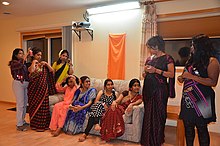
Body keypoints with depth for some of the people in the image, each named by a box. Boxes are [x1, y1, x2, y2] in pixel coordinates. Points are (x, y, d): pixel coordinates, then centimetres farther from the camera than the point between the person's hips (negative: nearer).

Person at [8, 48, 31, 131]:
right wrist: (27, 54, -23)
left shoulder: (24, 63, 14)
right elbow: (20, 64, -27)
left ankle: (22, 121, 23)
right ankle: (19, 125, 1)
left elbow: (28, 72, 4)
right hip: (18, 84, -6)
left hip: (26, 83, 6)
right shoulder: (13, 62, -3)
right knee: (20, 104, -6)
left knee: (25, 104, 10)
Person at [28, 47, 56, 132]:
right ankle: (35, 124, 16)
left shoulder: (43, 64, 11)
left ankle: (44, 124, 16)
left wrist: (46, 64, -6)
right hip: (35, 88, -4)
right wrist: (34, 63, -13)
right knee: (35, 105, 3)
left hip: (43, 88, 4)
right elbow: (31, 71, -23)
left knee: (44, 105, 5)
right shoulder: (30, 64, -2)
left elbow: (51, 71, 5)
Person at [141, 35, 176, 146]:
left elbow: (171, 74, -11)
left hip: (159, 90, -6)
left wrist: (156, 70, -19)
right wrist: (145, 71, -3)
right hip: (148, 89, 6)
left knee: (158, 114, -1)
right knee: (148, 114, 7)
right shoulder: (149, 59, 14)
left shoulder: (167, 58, -3)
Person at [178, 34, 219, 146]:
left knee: (201, 128, 1)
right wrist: (181, 78, 5)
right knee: (188, 126, 11)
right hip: (188, 98, 7)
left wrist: (192, 76, -19)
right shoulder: (191, 60, 14)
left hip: (201, 100, -7)